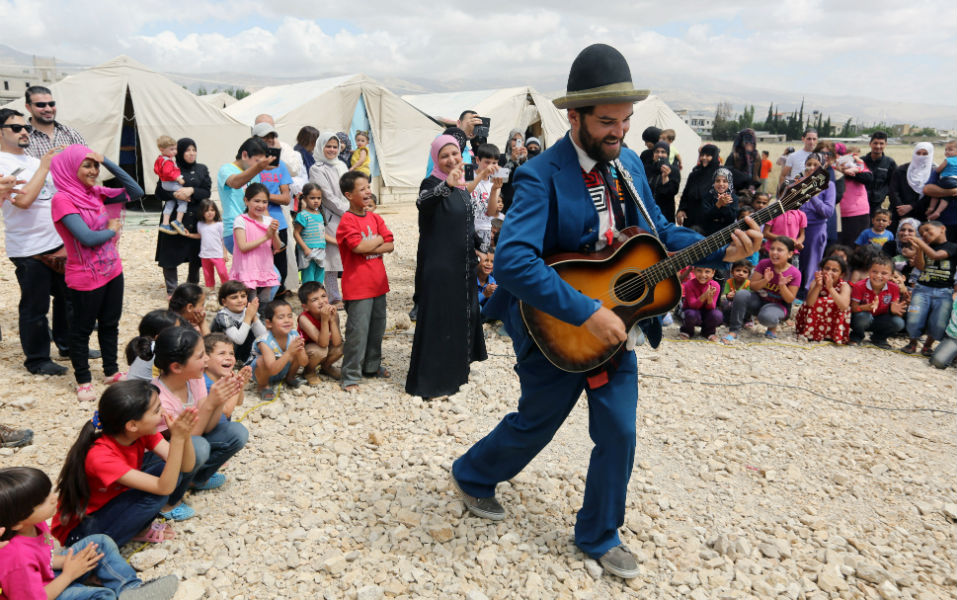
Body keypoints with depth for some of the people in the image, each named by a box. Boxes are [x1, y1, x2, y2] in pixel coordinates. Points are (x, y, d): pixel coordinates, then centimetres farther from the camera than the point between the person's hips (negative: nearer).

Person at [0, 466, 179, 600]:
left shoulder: (33, 524, -12)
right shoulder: (18, 557, -38)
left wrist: (65, 560, -10)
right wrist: (69, 574, -19)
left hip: (48, 575, 9)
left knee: (101, 543, 7)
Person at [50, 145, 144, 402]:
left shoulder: (96, 193, 3)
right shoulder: (62, 199, -17)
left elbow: (135, 191, 2)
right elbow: (88, 238, -24)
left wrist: (106, 161, -4)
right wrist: (111, 229, -5)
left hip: (112, 271, 7)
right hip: (86, 278, -7)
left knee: (110, 324, 18)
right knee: (82, 329, 9)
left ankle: (111, 371, 34)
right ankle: (83, 382, 23)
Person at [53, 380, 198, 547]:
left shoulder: (144, 433, -12)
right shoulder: (100, 456, -33)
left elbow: (186, 467, -17)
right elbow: (164, 487, -36)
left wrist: (185, 435, -36)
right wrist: (177, 438, -45)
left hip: (113, 502, 7)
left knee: (168, 469, -14)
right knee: (155, 494, -29)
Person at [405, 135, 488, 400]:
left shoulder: (462, 185, 9)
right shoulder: (431, 184, -15)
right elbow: (423, 202, -38)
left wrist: (476, 249, 18)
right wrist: (447, 184, -53)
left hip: (462, 264, 8)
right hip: (438, 265, -8)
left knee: (462, 314, 18)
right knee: (438, 318, -4)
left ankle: (455, 366, 36)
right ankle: (430, 380, 5)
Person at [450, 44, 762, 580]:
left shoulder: (629, 163, 1)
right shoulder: (541, 176, -22)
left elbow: (657, 232, 10)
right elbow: (512, 259, -35)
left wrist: (722, 250, -5)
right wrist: (587, 313, -35)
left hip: (614, 319, 6)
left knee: (619, 433, 8)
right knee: (535, 425, 13)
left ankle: (600, 535, 30)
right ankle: (472, 475, 44)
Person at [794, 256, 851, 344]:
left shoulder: (844, 286, -12)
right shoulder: (816, 282, -11)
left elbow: (844, 306, -32)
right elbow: (809, 303, -27)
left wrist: (830, 288, -38)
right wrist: (818, 286, -38)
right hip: (815, 320, 1)